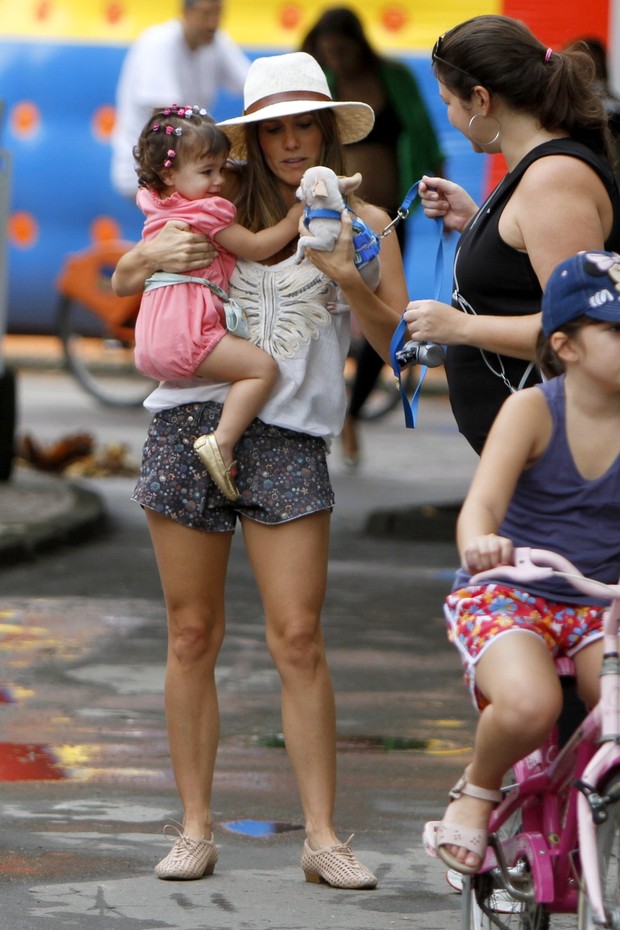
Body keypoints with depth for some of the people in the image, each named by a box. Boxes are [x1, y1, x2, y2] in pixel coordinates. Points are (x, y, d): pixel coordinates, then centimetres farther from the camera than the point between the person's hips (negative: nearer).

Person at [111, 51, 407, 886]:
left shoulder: (362, 224, 7)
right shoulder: (222, 205, 11)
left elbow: (398, 342, 1)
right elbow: (120, 283, 16)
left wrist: (348, 278, -15)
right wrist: (152, 254, -6)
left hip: (288, 439, -2)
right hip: (190, 421, 2)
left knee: (299, 640, -8)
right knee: (192, 637, 4)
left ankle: (322, 837, -4)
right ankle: (195, 829, 10)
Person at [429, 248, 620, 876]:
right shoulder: (533, 410, -11)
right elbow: (482, 502, -23)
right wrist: (479, 543, -48)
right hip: (508, 595, -3)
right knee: (529, 705, -33)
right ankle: (477, 792, 0)